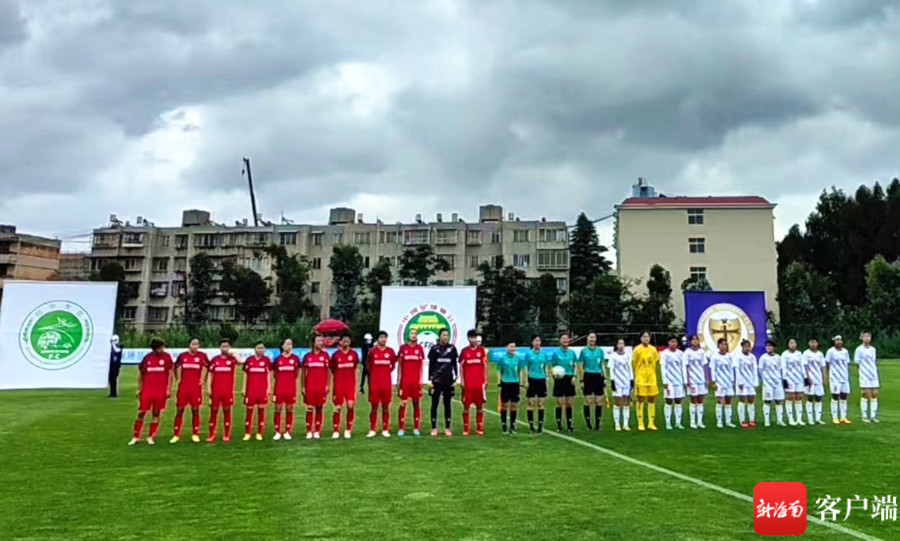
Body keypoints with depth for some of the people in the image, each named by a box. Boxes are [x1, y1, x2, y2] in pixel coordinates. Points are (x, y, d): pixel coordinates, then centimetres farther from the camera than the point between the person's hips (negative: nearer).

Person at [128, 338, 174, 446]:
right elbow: (140, 373, 12)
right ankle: (136, 437, 11)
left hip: (160, 392, -1)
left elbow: (170, 373, 1)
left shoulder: (167, 357, -1)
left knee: (156, 414, 5)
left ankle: (151, 437, 14)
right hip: (146, 391, 1)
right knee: (141, 413, 0)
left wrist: (169, 389, -3)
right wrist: (139, 389, 10)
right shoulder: (147, 358, 3)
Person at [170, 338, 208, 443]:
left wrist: (203, 379, 8)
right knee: (179, 410, 3)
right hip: (183, 388, 1)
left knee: (195, 410, 2)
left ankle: (195, 434, 11)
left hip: (196, 388, -1)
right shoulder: (182, 356, 2)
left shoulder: (202, 356, -1)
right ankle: (176, 435, 10)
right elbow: (176, 367, 18)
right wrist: (177, 378, 12)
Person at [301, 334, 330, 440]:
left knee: (319, 408, 3)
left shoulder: (325, 355, 3)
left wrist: (327, 385, -2)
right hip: (309, 387, 0)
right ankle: (309, 431, 5)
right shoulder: (307, 356, 4)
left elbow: (328, 371, 5)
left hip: (321, 387, 0)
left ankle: (317, 431, 9)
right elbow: (303, 372, 7)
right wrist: (303, 387, 3)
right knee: (309, 409, 0)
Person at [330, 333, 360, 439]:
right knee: (337, 408, 2)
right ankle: (336, 431, 12)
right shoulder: (336, 355, 0)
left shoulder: (354, 354, 4)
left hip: (350, 384, 1)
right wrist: (332, 386, 8)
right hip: (338, 385, -1)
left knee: (351, 406, -10)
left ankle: (348, 430, 5)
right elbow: (332, 372, 8)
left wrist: (355, 385, 10)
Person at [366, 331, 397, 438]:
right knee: (374, 407, 3)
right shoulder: (372, 351, -1)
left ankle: (385, 430, 12)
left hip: (386, 384, 1)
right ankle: (372, 430, 10)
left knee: (386, 407, 5)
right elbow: (368, 365, 12)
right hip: (374, 384, -1)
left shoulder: (390, 351, 2)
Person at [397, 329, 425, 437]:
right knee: (403, 404, -1)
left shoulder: (420, 348, 7)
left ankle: (416, 428, 11)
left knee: (417, 404, 4)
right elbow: (399, 365, 6)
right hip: (404, 381, -1)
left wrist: (421, 379, 3)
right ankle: (401, 429, 4)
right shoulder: (403, 348, 3)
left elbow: (421, 366, 10)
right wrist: (398, 380, 1)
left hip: (416, 381, 2)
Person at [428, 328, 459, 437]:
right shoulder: (434, 348, -1)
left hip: (448, 380, 1)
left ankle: (447, 428, 13)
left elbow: (455, 364, 9)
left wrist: (456, 377, 2)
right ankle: (434, 428, 10)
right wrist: (430, 380, -4)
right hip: (436, 381, -1)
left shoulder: (452, 348, 4)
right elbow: (430, 365, 1)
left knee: (447, 404, 6)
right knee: (434, 404, 3)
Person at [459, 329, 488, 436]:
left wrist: (485, 380, 3)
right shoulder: (464, 351, 2)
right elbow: (461, 366, 3)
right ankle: (465, 429, 9)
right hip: (467, 383, -1)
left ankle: (479, 428, 13)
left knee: (480, 406, 4)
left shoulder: (481, 350, 5)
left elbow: (485, 366, 7)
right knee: (466, 406, 2)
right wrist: (461, 380, -4)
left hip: (479, 383, 1)